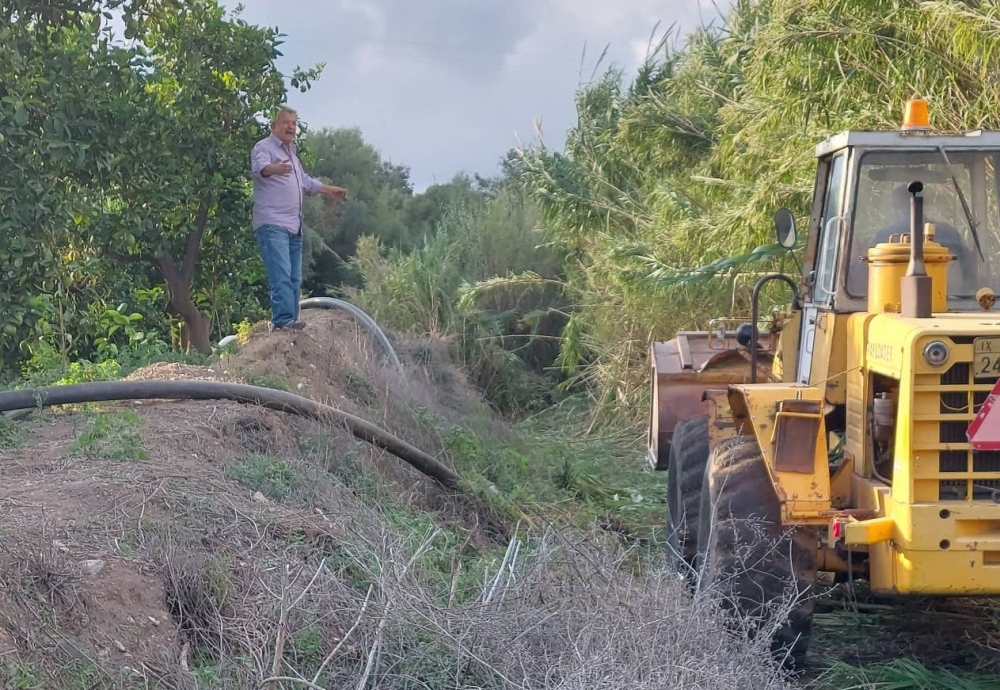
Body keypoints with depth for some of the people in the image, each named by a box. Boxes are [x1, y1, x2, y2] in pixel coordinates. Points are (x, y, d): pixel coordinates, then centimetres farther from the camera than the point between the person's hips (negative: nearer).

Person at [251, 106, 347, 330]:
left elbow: (306, 182, 39)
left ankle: (290, 321, 10)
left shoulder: (291, 153, 24)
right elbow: (259, 167, -28)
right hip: (272, 224, -9)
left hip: (293, 227, 9)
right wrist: (274, 168, -50)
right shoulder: (264, 147, -4)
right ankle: (283, 320, -26)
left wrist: (330, 190, 45)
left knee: (294, 279, 7)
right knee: (281, 276, -20)